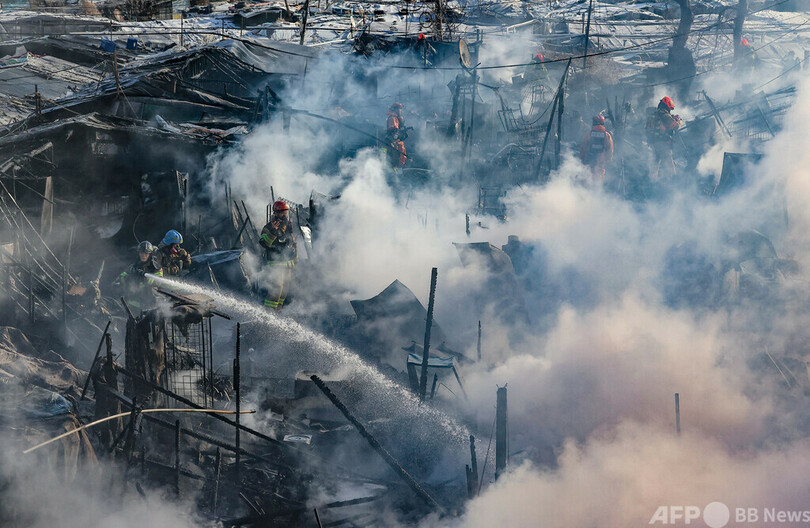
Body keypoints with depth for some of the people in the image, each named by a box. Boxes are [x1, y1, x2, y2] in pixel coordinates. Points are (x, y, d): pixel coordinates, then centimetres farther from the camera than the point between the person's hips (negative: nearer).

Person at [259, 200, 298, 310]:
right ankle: (269, 309, -12)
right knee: (276, 285, -17)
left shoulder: (289, 226, 12)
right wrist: (272, 231, -37)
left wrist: (295, 257, 22)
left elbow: (293, 242, 24)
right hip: (276, 262, -7)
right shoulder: (269, 227, -10)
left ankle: (278, 308, 25)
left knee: (285, 286, 12)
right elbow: (263, 243, -24)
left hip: (288, 262, 7)